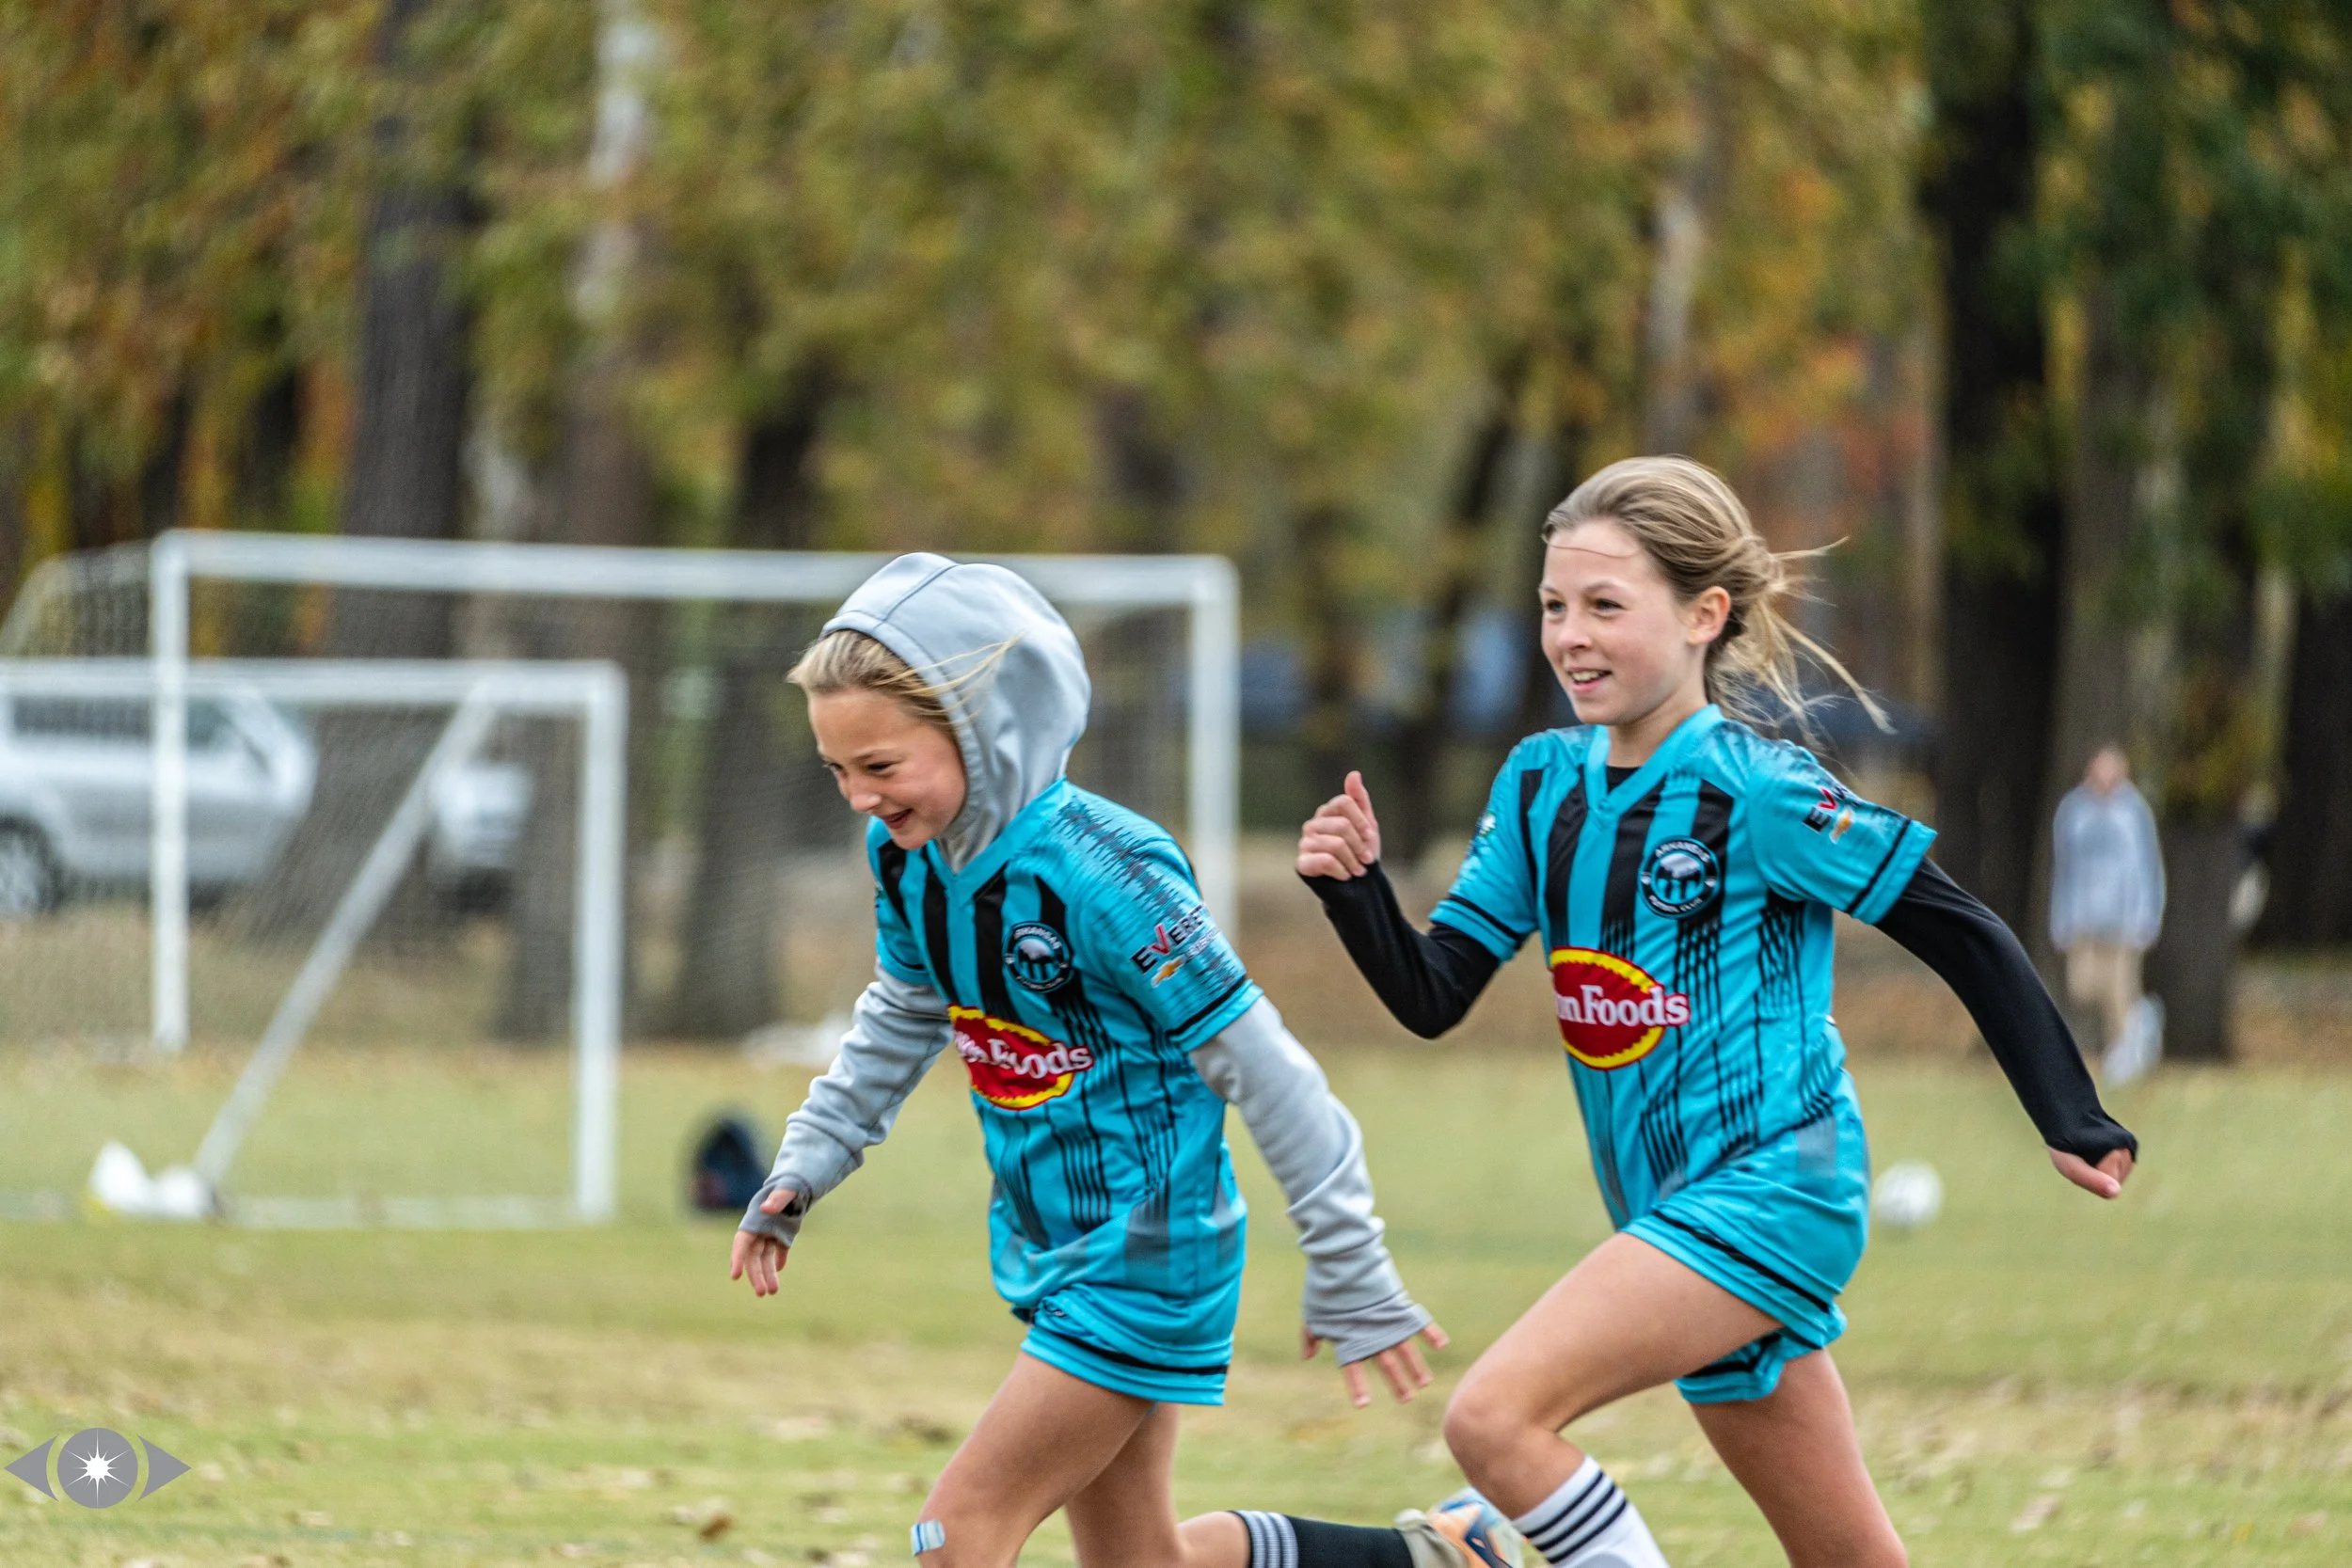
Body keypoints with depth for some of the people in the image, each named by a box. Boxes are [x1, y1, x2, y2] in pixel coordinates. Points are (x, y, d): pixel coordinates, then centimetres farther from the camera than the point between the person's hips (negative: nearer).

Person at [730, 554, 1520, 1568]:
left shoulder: (1097, 871, -26)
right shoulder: (906, 857, -2)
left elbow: (1259, 1065, -20)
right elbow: (902, 1019, 20)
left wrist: (1348, 1269, -15)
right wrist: (804, 1169, 14)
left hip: (1148, 1248, -9)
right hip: (1048, 1248, 9)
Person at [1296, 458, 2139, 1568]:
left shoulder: (1757, 793, -13)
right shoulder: (1543, 784, 7)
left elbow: (1966, 939, -8)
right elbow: (1432, 998, 6)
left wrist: (2072, 1125, -9)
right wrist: (1353, 890, -12)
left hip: (1774, 1186, -8)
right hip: (1675, 1215, 8)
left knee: (1495, 1417, -23)